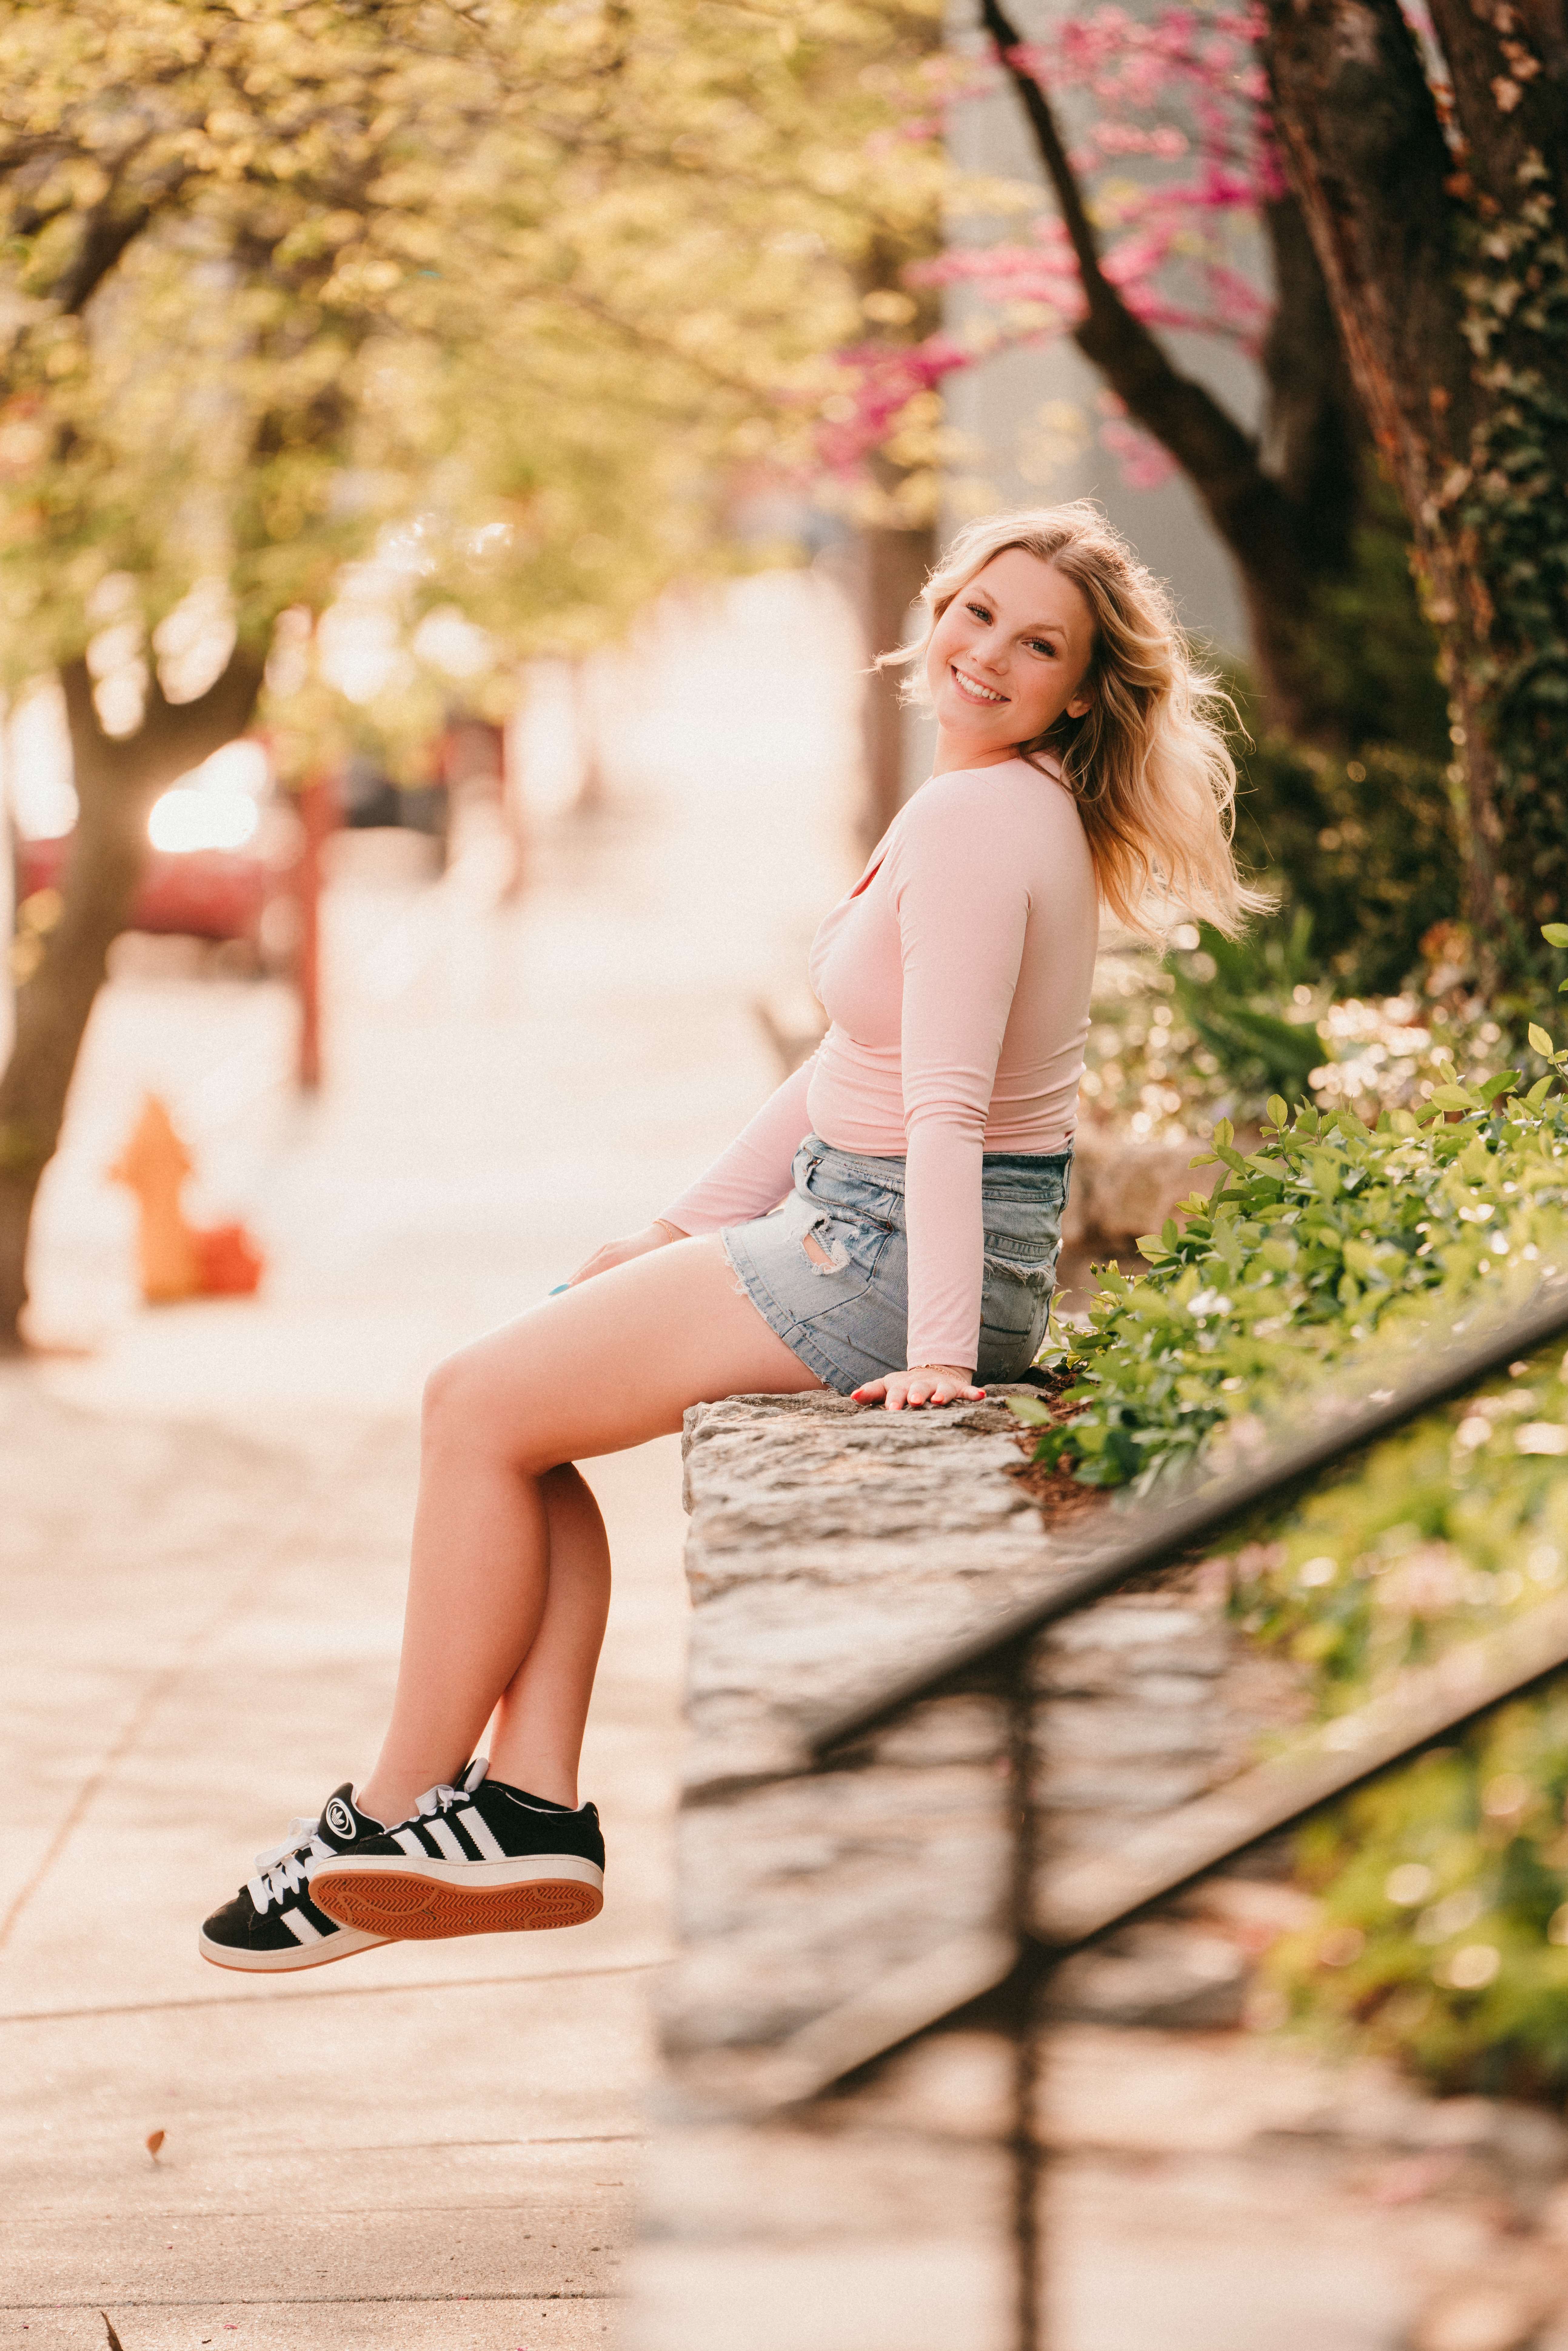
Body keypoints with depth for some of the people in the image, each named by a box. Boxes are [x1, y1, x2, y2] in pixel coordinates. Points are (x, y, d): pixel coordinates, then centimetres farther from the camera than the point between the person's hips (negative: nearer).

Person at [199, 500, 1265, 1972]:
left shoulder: (974, 820, -20)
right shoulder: (1003, 806, 12)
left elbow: (947, 1105, -27)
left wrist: (934, 1351, -30)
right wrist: (684, 1230, 20)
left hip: (895, 1258, -10)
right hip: (864, 1228, 10)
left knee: (480, 1409, -1)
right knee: (508, 1406, 12)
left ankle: (393, 1822, 8)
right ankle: (530, 1808, 5)